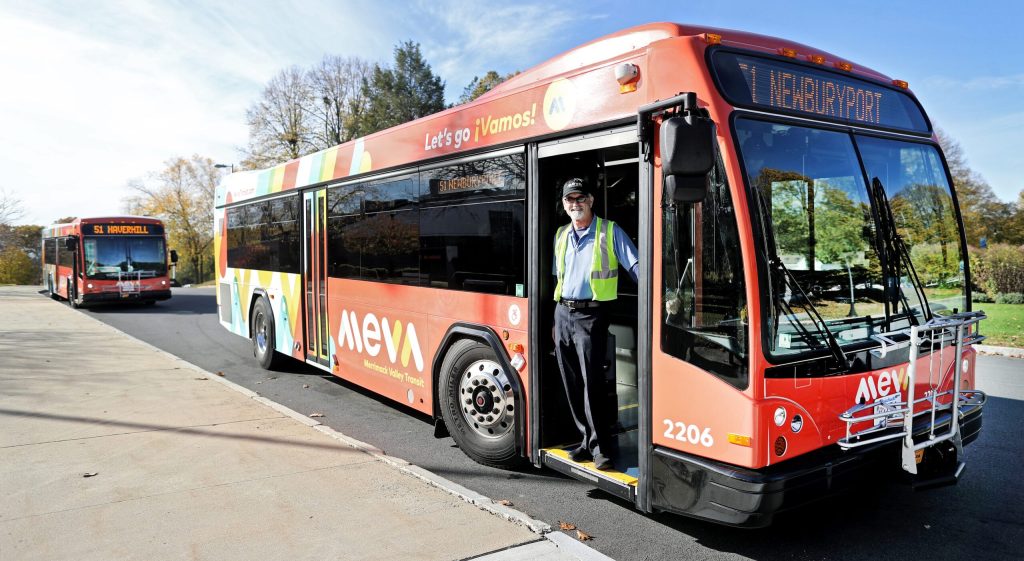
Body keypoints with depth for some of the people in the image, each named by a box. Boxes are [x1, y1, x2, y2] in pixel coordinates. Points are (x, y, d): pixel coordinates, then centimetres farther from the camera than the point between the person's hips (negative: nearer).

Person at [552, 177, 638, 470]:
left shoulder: (610, 232, -2)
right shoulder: (561, 235, 15)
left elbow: (635, 266, -6)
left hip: (591, 314, -6)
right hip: (563, 313, 6)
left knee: (592, 382, -10)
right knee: (572, 384, 9)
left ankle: (600, 448, -2)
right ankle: (588, 438, 22)